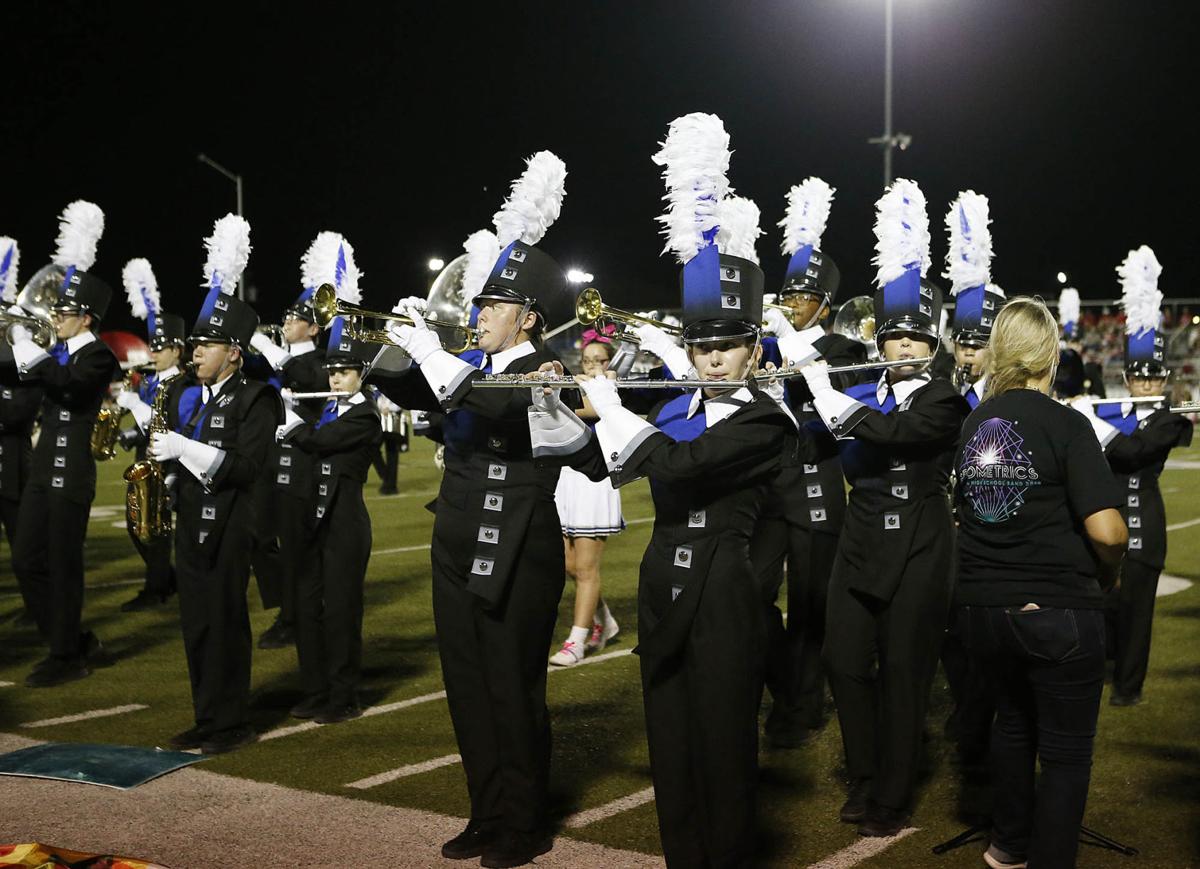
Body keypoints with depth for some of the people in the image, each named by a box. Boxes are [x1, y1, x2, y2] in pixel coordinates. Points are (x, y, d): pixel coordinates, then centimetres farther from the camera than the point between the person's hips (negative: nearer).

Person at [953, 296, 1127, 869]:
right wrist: (1107, 573, -2)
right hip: (1058, 611, -6)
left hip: (980, 608, 6)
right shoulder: (1064, 425, -13)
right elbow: (1106, 531, -20)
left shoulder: (972, 424, 4)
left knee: (1013, 721, 27)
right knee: (1066, 750, 8)